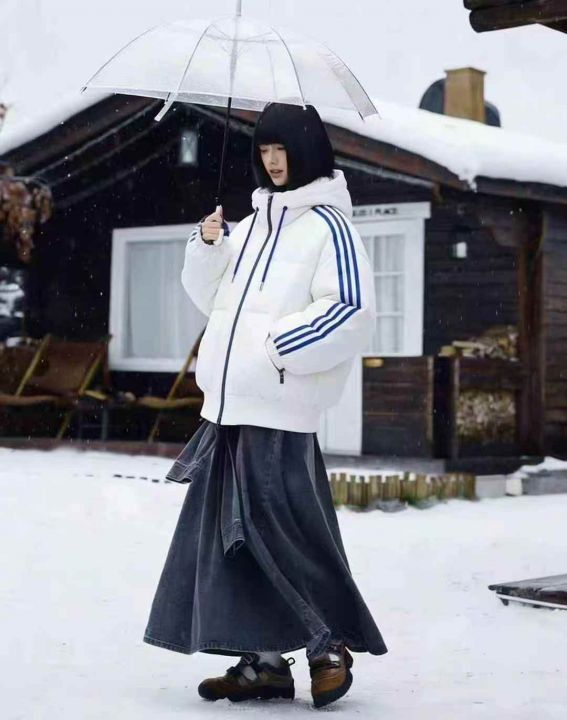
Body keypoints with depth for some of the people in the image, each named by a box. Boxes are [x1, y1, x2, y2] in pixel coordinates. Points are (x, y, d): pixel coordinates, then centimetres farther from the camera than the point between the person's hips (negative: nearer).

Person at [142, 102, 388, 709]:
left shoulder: (327, 223, -5)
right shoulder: (254, 223, 19)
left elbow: (352, 309, -14)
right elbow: (214, 298, 23)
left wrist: (282, 345, -17)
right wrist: (207, 247, 6)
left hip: (279, 408, -8)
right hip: (229, 404, 8)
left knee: (283, 530, -7)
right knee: (229, 534, 7)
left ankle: (331, 644, 10)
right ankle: (262, 660, 14)